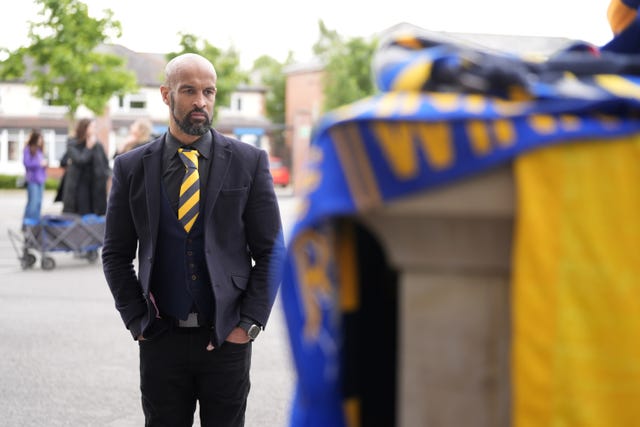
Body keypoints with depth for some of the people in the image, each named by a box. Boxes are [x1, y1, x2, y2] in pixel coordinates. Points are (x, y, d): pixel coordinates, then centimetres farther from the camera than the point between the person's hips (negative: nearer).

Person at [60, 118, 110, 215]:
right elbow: (80, 160, -17)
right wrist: (89, 148, -9)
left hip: (96, 188, 3)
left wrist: (105, 175, 0)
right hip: (79, 188, -3)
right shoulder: (73, 145, -2)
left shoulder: (98, 146, 6)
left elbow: (106, 164, 15)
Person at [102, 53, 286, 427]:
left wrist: (250, 323, -6)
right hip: (161, 340, 1)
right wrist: (137, 321, -1)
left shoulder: (248, 162, 0)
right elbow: (116, 254, 8)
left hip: (227, 339, -1)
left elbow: (272, 252, 1)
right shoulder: (132, 167, 3)